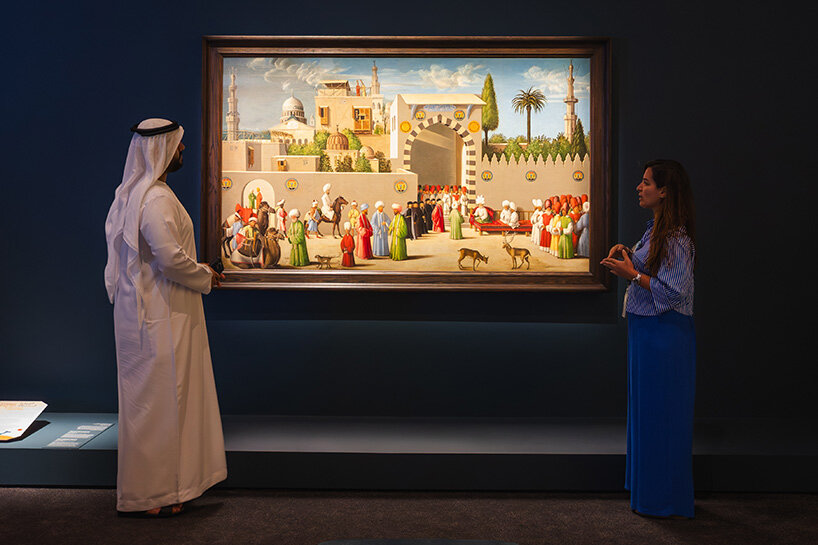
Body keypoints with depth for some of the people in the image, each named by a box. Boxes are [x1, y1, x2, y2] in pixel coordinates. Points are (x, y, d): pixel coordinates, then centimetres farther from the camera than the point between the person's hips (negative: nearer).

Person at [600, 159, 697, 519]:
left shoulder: (677, 239, -19)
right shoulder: (657, 228, 11)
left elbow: (673, 292, -23)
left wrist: (632, 274, -18)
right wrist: (627, 253, 4)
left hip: (664, 334, -10)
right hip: (647, 329, 10)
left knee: (660, 414, 1)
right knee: (645, 409, 18)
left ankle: (664, 500, 15)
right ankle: (647, 486, 32)